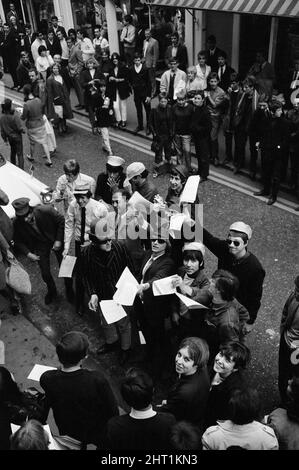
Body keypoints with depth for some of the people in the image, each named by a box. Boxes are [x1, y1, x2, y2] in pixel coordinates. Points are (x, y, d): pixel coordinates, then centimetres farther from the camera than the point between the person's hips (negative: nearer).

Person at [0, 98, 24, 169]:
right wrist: (23, 131, 1)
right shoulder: (15, 116, -26)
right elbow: (20, 128, -21)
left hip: (10, 137, 6)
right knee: (19, 154, 2)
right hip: (17, 137, -6)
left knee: (12, 151, 26)